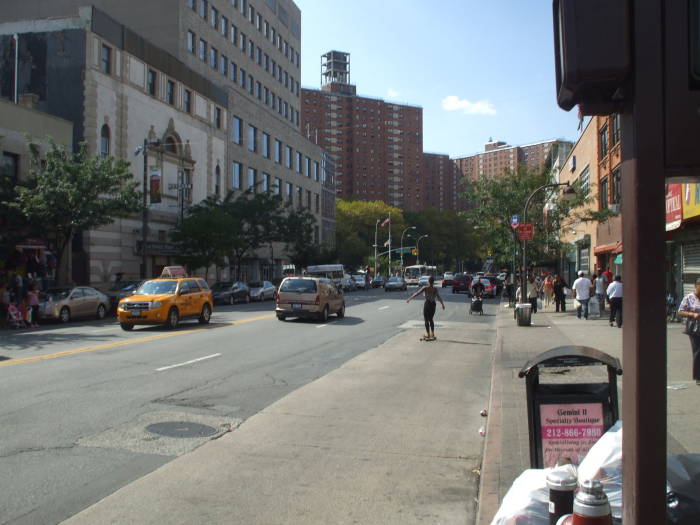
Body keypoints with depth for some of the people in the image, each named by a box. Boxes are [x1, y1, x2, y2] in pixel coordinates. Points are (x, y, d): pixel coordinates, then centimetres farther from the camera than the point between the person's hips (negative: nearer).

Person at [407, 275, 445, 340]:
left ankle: (428, 334, 6)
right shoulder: (435, 289, -2)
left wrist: (409, 299, -3)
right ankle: (432, 334, 21)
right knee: (431, 319, 19)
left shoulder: (425, 288, -10)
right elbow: (439, 297, 6)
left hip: (427, 304, -4)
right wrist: (442, 304, 20)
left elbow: (417, 293, -9)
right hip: (433, 304, 4)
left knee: (426, 320, 6)